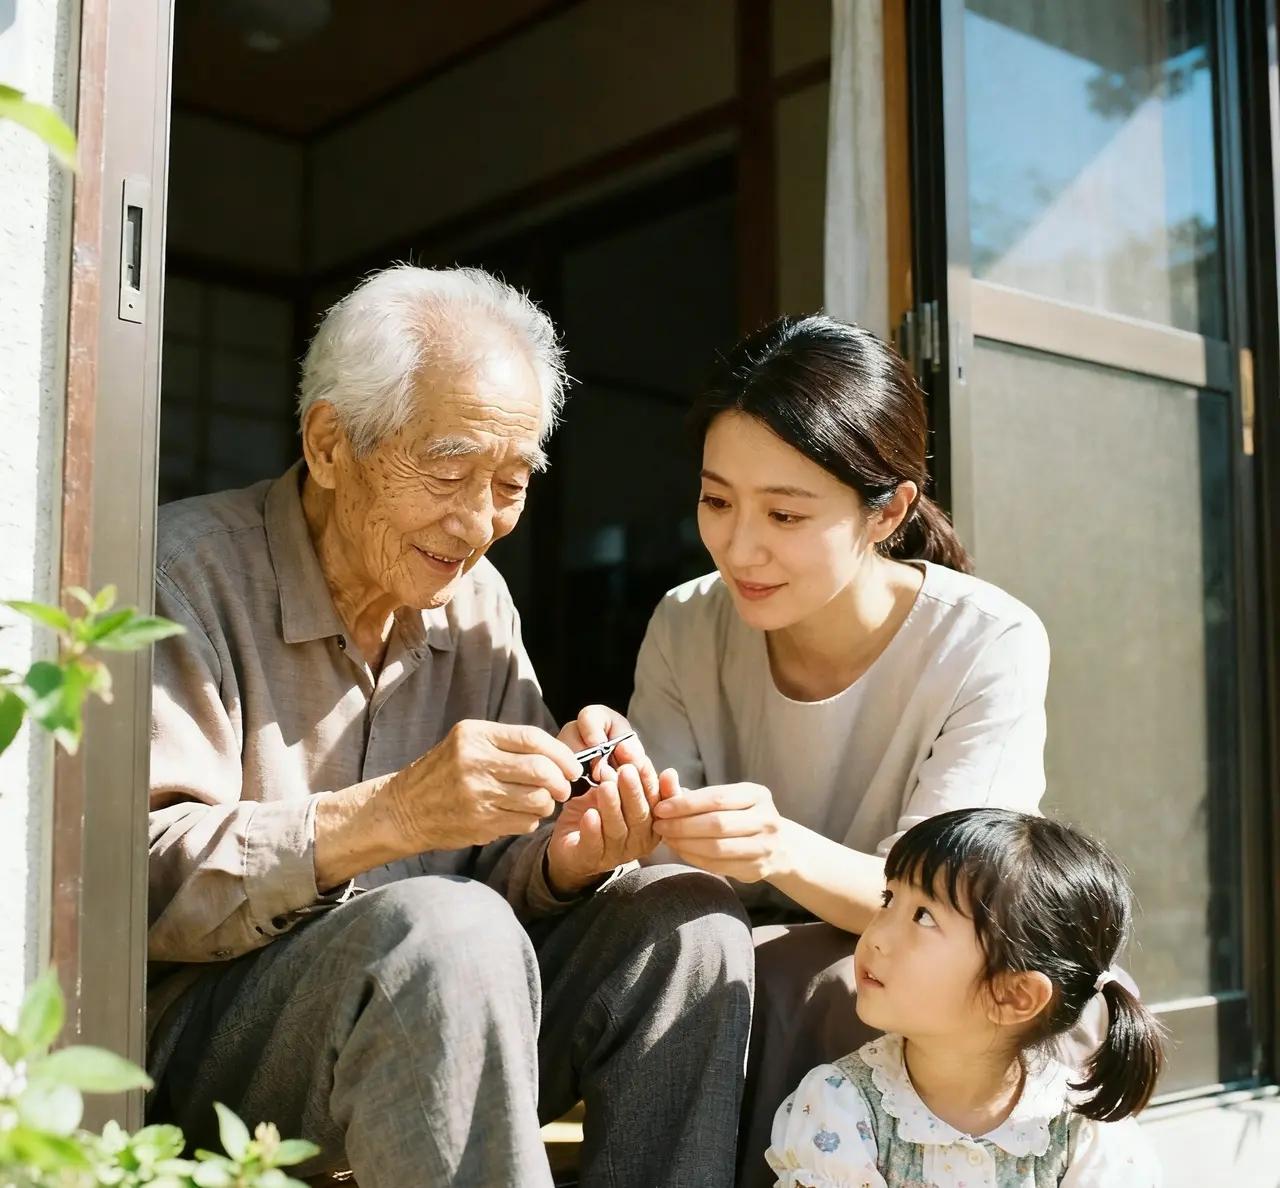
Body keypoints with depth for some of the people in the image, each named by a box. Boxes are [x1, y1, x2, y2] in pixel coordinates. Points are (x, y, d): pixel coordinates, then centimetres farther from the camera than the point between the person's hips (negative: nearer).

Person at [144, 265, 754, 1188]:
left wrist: (568, 861, -18)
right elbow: (138, 877, -22)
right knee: (449, 930, -34)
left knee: (687, 918, -11)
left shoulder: (477, 602, 9)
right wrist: (388, 816, -33)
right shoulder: (188, 571, -11)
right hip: (195, 1031, -6)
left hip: (433, 1020, 6)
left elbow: (504, 869, 6)